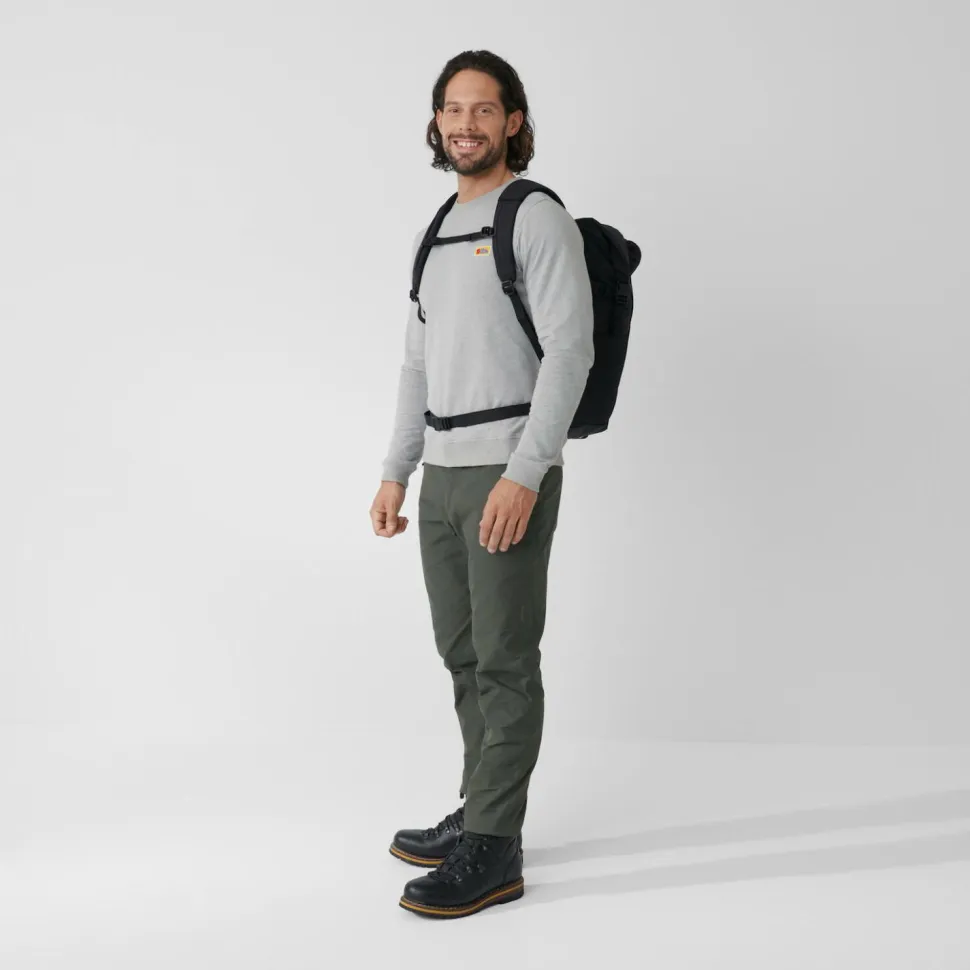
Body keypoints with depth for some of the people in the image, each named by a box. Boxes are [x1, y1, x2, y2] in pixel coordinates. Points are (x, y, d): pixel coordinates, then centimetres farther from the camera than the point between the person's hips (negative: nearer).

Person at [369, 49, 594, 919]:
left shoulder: (539, 219, -9)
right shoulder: (435, 235, 17)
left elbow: (569, 352, -17)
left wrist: (523, 474, -24)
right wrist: (396, 472, 14)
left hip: (510, 472, -8)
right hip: (445, 476, 9)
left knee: (505, 662, -5)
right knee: (464, 655, 13)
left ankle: (492, 852, 1)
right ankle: (482, 814, 25)